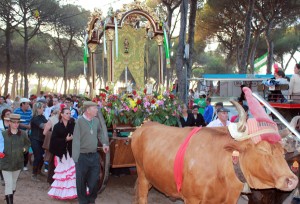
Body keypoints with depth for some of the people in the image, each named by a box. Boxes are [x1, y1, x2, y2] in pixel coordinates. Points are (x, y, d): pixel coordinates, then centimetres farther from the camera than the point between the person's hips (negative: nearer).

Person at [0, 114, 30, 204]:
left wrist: (24, 149, -5)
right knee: (8, 184, -6)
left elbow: (27, 143, 12)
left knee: (14, 182, 19)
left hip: (18, 162, 4)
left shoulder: (23, 134, -4)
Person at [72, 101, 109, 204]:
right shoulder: (80, 121, -16)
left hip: (94, 155, 5)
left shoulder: (96, 120, 1)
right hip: (82, 156, -5)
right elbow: (76, 140, -17)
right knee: (81, 181, 10)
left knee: (94, 180, 13)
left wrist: (104, 143, 3)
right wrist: (76, 158, -20)